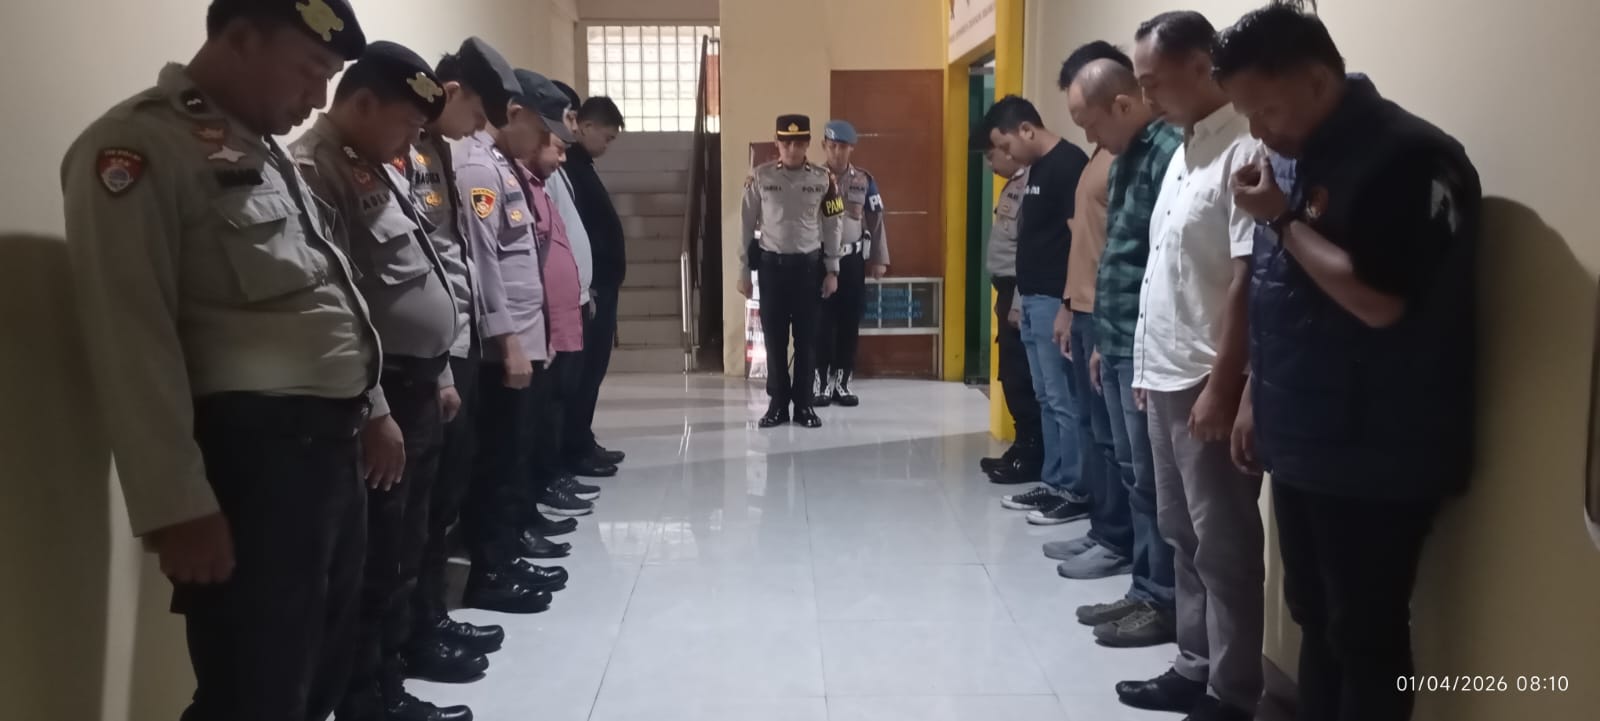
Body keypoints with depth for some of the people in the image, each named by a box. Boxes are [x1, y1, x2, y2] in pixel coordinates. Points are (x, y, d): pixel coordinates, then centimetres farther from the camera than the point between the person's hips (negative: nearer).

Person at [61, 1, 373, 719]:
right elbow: (131, 340, -18)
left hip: (329, 442, 9)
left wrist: (367, 411, 21)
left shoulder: (263, 148, 19)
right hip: (252, 453, -9)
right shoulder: (139, 145, -11)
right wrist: (177, 505, -20)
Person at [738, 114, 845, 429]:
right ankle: (778, 404, 16)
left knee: (806, 337, 6)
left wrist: (832, 271, 3)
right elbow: (747, 225, 2)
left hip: (809, 264, 0)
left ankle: (804, 404, 16)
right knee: (774, 337, 5)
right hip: (772, 264, 0)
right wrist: (743, 271, 1)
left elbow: (834, 226, 5)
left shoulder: (823, 179, 0)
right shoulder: (760, 177, -2)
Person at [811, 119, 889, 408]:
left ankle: (842, 383, 13)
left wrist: (879, 259, 5)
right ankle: (822, 382, 8)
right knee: (822, 322, -1)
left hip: (853, 259, 2)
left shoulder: (865, 181, 5)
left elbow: (876, 220, 7)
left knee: (849, 323, 4)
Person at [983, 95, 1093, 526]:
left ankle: (1075, 493, 3)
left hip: (1055, 301, -10)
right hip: (1033, 299, 10)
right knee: (1046, 397, 13)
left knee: (1064, 399, -4)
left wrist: (1069, 305, -20)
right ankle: (1054, 483, 21)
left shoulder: (1069, 164, -13)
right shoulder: (1038, 168, 16)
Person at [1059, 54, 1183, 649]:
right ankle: (1144, 591, 25)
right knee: (1132, 475, 15)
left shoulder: (1169, 151, -17)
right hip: (1119, 347, 10)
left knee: (1154, 481, 0)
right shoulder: (1126, 156, 15)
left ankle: (1164, 604, 12)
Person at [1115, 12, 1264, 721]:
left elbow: (1249, 281, -19)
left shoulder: (1245, 150, -15)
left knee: (1224, 543, 1)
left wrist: (1221, 385, -19)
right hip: (1166, 379, 9)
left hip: (1206, 383, -9)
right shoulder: (1184, 150, 14)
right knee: (1182, 535, 16)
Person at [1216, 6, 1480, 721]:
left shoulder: (1410, 157, -17)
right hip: (1301, 442, 8)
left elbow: (1378, 301, -25)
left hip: (1376, 456, -8)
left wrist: (1281, 219, -17)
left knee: (1365, 633, 2)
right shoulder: (1297, 157, 9)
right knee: (1316, 617, 17)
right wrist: (1255, 397, 17)